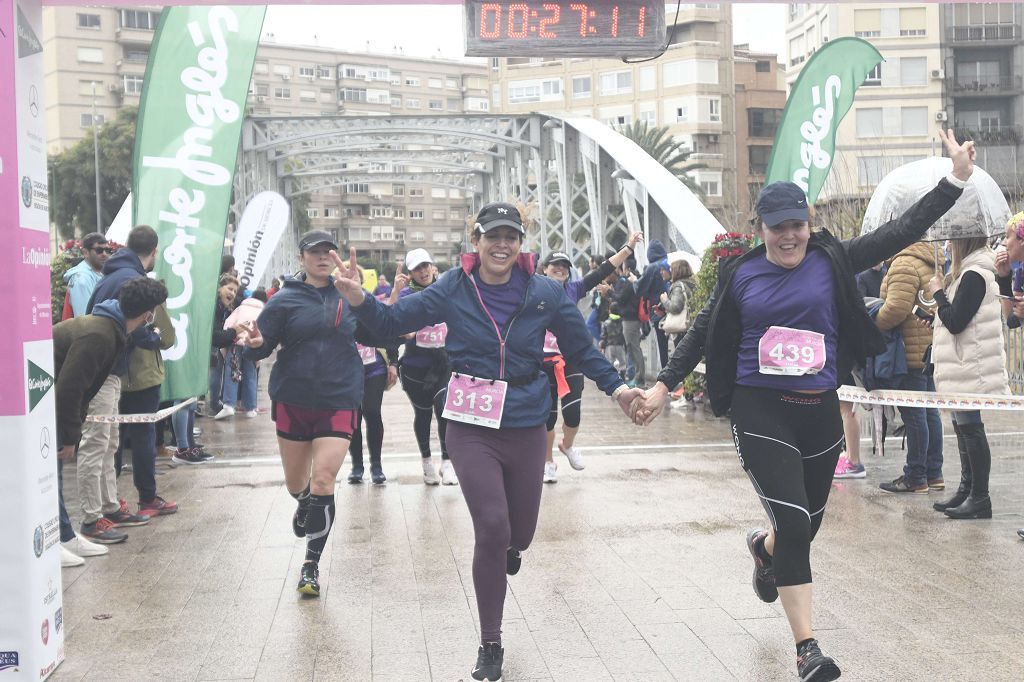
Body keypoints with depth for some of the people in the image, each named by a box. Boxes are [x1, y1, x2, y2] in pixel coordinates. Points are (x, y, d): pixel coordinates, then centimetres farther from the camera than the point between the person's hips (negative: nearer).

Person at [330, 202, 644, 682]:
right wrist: (359, 299, -20)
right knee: (492, 530, -12)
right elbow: (393, 323, -3)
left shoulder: (545, 293, -4)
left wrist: (615, 386, 2)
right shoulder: (453, 290, -6)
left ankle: (508, 547, 56)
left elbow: (580, 348, 8)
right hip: (472, 430, -2)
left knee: (519, 534, 13)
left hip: (526, 429, 2)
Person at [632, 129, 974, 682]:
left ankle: (764, 546, 54)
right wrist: (664, 385, 6)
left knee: (808, 522, 16)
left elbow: (901, 233, -2)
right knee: (794, 523, -11)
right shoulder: (741, 275, 0)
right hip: (760, 413, -3)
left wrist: (957, 178, -8)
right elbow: (702, 333, 9)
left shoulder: (831, 261, 0)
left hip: (819, 411, 3)